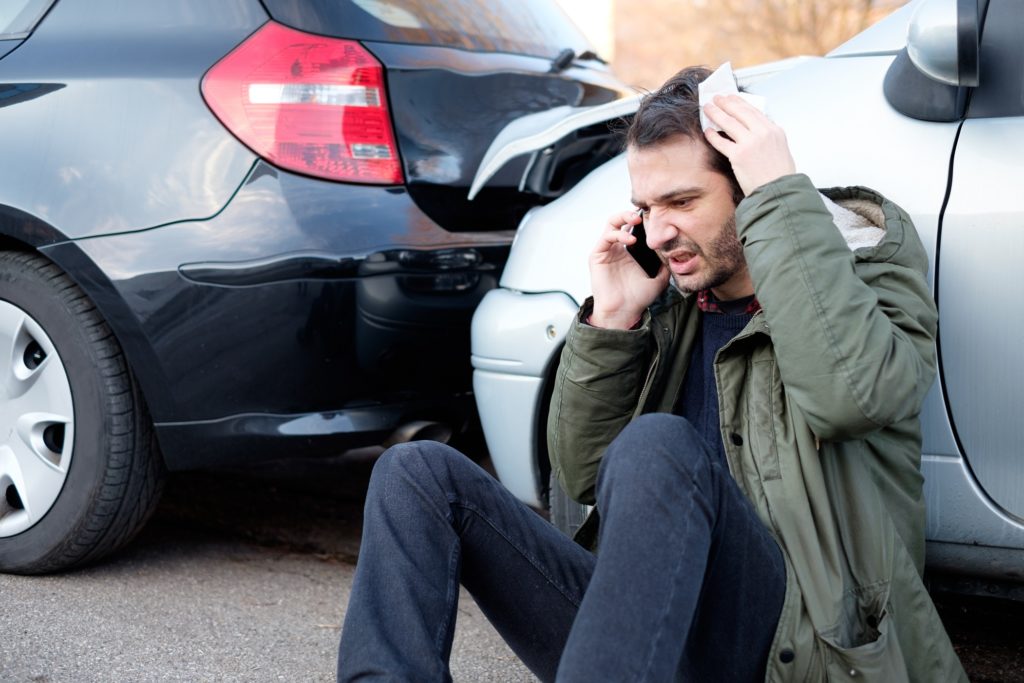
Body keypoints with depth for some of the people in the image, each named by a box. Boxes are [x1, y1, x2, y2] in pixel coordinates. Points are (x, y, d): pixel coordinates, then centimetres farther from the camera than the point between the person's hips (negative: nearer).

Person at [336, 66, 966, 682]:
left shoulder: (867, 261, 3)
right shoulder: (671, 304, 16)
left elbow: (849, 394, -23)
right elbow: (584, 474, 14)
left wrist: (783, 193, -16)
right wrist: (612, 318, 3)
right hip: (649, 632, 6)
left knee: (659, 448, -33)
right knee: (420, 473, -5)